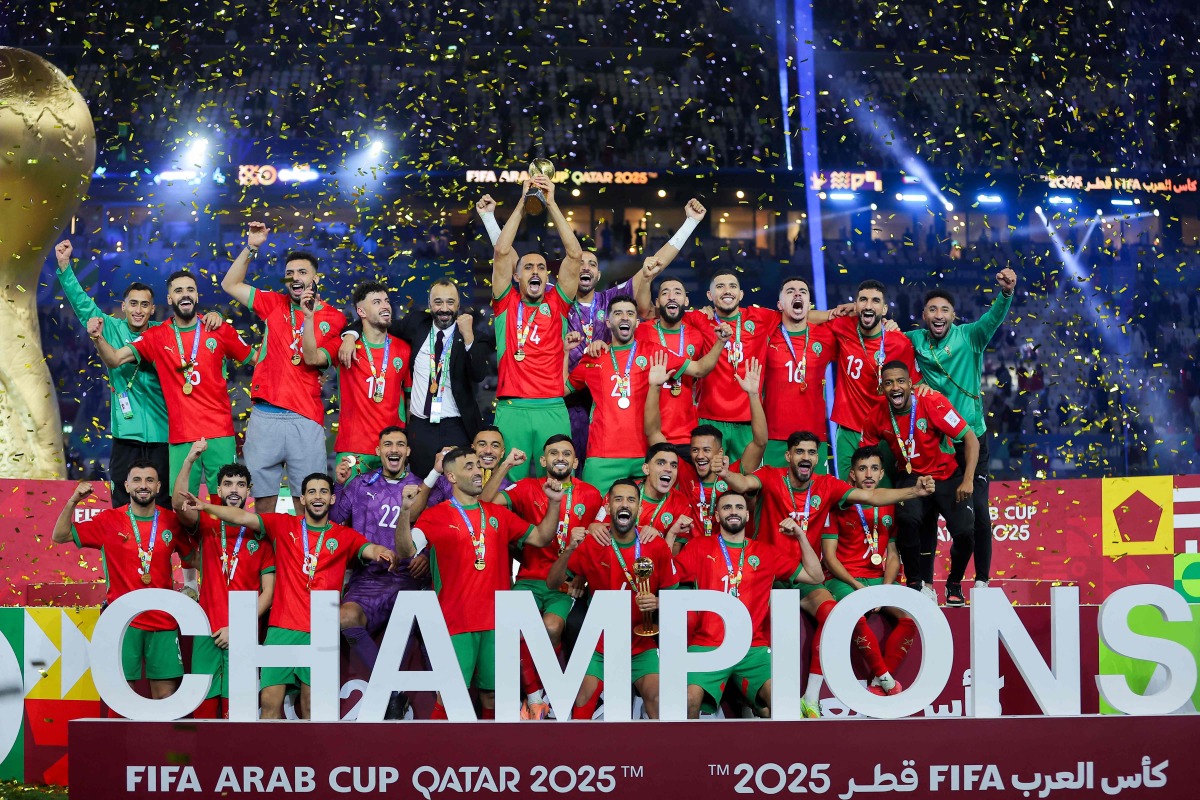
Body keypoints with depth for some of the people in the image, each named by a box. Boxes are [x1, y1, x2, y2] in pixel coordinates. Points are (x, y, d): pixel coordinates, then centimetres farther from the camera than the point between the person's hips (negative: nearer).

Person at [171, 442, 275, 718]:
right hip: (207, 632, 1)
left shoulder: (260, 535, 7)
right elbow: (179, 504, -12)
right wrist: (189, 461, -24)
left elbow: (268, 592, 3)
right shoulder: (207, 526, 10)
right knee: (203, 705, -3)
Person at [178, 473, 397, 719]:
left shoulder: (345, 537, 8)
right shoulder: (283, 525, 8)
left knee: (310, 707, 2)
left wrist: (383, 553, -30)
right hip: (282, 628, 0)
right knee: (270, 701, -5)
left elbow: (372, 550, -7)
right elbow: (242, 517, -1)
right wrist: (205, 506, -14)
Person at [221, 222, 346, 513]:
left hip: (305, 419, -2)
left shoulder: (333, 318, 4)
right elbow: (230, 284, 13)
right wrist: (251, 248, 4)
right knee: (263, 496, 3)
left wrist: (310, 316, -16)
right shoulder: (275, 304, 12)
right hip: (264, 415, 2)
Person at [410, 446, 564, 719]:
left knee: (492, 695, 10)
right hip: (456, 622, -4)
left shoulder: (498, 514, 14)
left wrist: (554, 503, 4)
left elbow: (540, 538, 18)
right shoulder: (436, 516, -1)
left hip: (496, 621, 4)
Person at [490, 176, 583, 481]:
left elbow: (575, 254, 3)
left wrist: (551, 204, 0)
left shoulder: (557, 305, 11)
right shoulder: (506, 305, 9)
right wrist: (523, 203, -1)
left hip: (553, 409, 1)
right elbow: (502, 252, 0)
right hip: (512, 408, -1)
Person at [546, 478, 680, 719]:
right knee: (583, 697, -16)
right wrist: (570, 549, -23)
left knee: (657, 695, -19)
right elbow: (553, 582, -7)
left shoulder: (657, 546, -6)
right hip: (599, 645, 0)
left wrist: (657, 603, -19)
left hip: (641, 645, 0)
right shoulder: (591, 544, -6)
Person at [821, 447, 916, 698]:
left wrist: (885, 588, -5)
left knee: (912, 615, -24)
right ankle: (887, 680, -23)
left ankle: (879, 685, -19)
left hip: (878, 579, 4)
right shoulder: (839, 505, 0)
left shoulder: (889, 507, 12)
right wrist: (857, 585, -14)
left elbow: (892, 555, 12)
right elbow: (829, 556, -3)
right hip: (844, 580, -4)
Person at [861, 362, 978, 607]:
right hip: (911, 478, 1)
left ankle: (954, 584, 10)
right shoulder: (877, 418, -9)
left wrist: (968, 480, -25)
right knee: (908, 519, -31)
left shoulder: (932, 403, -20)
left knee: (965, 531, -21)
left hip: (947, 476, -1)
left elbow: (970, 438, -17)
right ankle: (916, 584, -9)